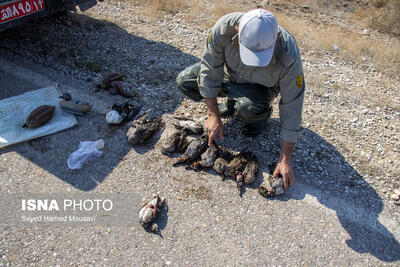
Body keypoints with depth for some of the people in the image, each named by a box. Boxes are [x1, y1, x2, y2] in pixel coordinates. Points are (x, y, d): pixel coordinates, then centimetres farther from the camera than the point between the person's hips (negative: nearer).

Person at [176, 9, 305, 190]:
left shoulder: (289, 57, -37)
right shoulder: (224, 27, -35)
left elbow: (292, 109, -30)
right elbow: (210, 70, -22)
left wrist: (285, 160, -28)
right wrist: (214, 116, -22)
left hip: (261, 85, -3)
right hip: (230, 74, 4)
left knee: (250, 108, -38)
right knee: (185, 81, -15)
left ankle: (264, 112, 1)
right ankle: (232, 101, 6)